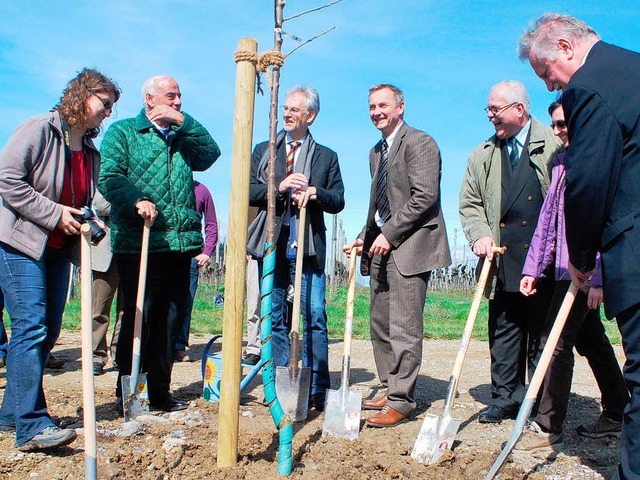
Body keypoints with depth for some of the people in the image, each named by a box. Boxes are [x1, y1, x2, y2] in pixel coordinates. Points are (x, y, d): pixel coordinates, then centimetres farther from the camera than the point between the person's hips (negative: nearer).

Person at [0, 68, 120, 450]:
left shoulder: (91, 151, 14)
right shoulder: (39, 129, -8)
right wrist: (54, 214, -18)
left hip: (58, 249, 8)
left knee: (49, 331, 7)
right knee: (31, 327, -14)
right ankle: (31, 425, -13)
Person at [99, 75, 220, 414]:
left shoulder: (183, 137, 21)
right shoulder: (123, 132, 6)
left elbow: (210, 154, 4)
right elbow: (108, 176, -7)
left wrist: (183, 121, -2)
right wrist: (136, 200, -24)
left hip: (180, 244, 5)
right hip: (139, 243, -5)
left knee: (170, 319, 9)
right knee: (138, 318, -2)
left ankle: (159, 392, 20)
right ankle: (126, 394, 11)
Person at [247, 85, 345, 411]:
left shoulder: (326, 157, 13)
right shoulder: (263, 151, 15)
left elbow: (338, 201, 8)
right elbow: (247, 191, 4)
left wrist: (315, 193, -12)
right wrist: (279, 187, -11)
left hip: (308, 248, -1)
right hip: (272, 245, 2)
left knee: (315, 317, -5)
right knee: (275, 318, 6)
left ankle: (317, 389, 4)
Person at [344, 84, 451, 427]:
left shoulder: (419, 142, -7)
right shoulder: (376, 151, 21)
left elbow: (424, 196, -17)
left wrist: (388, 234, -18)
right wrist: (365, 238, 13)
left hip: (410, 247, -9)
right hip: (382, 247, 9)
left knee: (404, 328, -7)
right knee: (380, 325, 12)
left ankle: (401, 401, 3)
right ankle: (389, 389, 24)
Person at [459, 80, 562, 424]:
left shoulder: (555, 145, 2)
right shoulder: (483, 155, 15)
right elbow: (469, 202, 13)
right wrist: (480, 235, -5)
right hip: (502, 263, 4)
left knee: (543, 334, 5)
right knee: (503, 331, 8)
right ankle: (505, 399, 18)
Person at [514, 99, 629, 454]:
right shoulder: (560, 162, 16)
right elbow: (547, 217, 15)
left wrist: (597, 278, -20)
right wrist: (532, 267, 11)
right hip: (564, 266, 9)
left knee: (556, 341, -9)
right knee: (590, 339, 15)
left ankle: (548, 428, 0)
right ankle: (617, 415, 30)